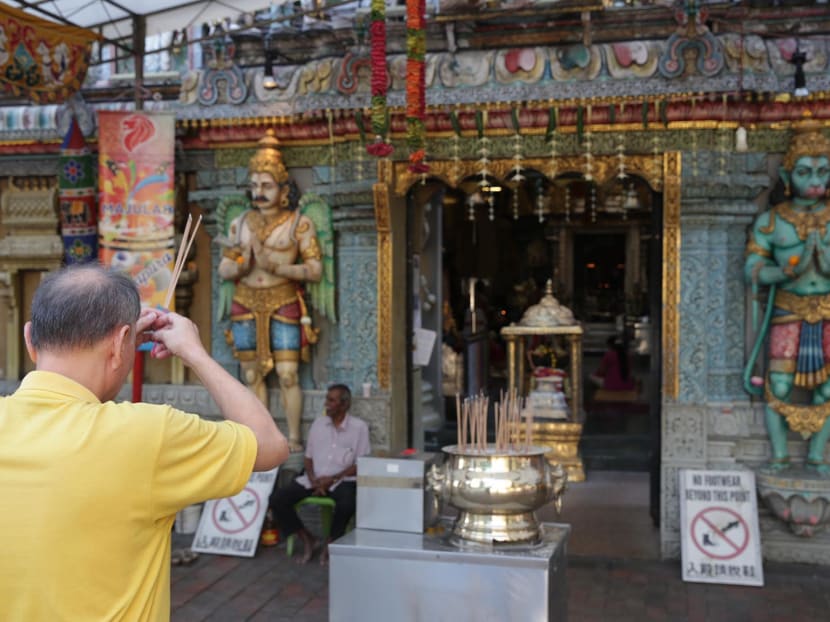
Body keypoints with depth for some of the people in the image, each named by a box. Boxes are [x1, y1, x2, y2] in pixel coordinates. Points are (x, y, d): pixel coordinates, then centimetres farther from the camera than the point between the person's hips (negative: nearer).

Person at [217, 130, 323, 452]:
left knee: (288, 374, -7)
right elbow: (223, 268, 10)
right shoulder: (240, 223, 10)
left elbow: (315, 270, -7)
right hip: (245, 305, 4)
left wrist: (276, 267, -20)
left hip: (283, 305, -3)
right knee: (252, 375, 4)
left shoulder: (299, 223, -1)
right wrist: (241, 266, -13)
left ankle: (294, 438, 2)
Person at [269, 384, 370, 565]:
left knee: (346, 505, -38)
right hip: (314, 479, 4)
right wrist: (312, 479, -7)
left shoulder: (359, 427, -1)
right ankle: (307, 539, 0)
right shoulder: (318, 423, 12)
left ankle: (331, 544, -9)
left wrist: (333, 479, -14)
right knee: (277, 499, -17)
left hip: (342, 480, -4)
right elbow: (308, 457, 14)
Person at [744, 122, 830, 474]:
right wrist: (791, 270, -23)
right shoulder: (770, 221, -2)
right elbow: (751, 271, -8)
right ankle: (779, 456, 10)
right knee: (777, 386, -3)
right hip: (788, 313, -2)